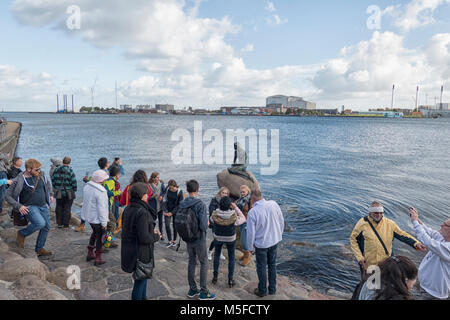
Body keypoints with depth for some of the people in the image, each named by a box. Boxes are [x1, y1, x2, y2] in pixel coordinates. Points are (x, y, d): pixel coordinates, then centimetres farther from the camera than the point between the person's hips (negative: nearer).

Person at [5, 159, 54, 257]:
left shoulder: (41, 174, -1)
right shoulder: (19, 181, -16)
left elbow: (47, 183, 21)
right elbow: (8, 196, -10)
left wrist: (51, 194, 14)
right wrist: (18, 206, -20)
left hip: (43, 205, 6)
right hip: (30, 207, -6)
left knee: (46, 227, 8)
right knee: (40, 223, -28)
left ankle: (39, 249, 26)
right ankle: (22, 234, 2)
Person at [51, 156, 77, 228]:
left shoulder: (56, 170, 2)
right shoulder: (70, 171, -13)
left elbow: (53, 180, 8)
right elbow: (74, 182, -12)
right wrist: (74, 190, 3)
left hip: (59, 192, 4)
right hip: (68, 193, -4)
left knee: (59, 207, 15)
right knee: (67, 208, 5)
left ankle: (59, 223, 20)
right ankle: (65, 224, 9)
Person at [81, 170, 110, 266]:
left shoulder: (87, 186, 0)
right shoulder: (101, 192, -26)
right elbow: (101, 208, -23)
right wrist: (104, 223, -16)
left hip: (88, 216, 8)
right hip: (97, 218, -8)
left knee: (95, 232, 27)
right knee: (100, 236, 7)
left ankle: (90, 253, 36)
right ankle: (98, 258, 16)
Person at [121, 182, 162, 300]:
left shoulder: (128, 209, 3)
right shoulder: (142, 212, -25)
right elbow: (144, 238, -27)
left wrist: (151, 231, 8)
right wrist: (156, 236, -8)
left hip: (128, 250, 9)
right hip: (140, 253, -9)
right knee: (140, 280, 9)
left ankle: (143, 297, 44)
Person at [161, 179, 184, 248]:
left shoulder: (179, 192, -15)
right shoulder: (167, 190, -6)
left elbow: (180, 205, -11)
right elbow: (165, 200, 1)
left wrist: (172, 212, -14)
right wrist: (164, 210, -9)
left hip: (175, 212, -3)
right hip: (167, 210, 3)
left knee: (175, 226, 6)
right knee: (167, 225, -4)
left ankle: (174, 240, 24)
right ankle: (170, 241, 9)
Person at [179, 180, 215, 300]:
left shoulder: (182, 204, -3)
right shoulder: (200, 204, -22)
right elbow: (203, 225, -26)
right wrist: (207, 224, -4)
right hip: (199, 240, -6)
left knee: (191, 262, 17)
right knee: (204, 263, 8)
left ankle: (192, 290, 28)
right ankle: (204, 292, 15)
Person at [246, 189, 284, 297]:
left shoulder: (252, 212, -22)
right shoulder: (273, 204, -11)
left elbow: (251, 233, -14)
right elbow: (281, 221, 1)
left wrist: (250, 247, 1)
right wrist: (279, 235, 16)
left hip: (261, 244, -4)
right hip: (275, 241, 4)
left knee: (261, 267, 14)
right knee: (272, 265, 21)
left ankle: (262, 291, 29)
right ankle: (272, 289, 33)